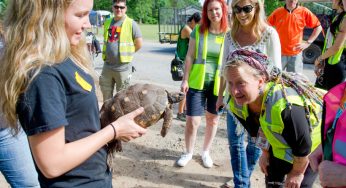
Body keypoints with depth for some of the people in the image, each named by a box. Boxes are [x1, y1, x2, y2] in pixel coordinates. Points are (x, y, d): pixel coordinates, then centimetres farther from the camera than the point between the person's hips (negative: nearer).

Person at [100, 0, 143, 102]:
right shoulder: (107, 22, 9)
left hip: (123, 68, -5)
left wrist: (126, 53, 2)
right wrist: (109, 52, 12)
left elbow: (139, 44, -5)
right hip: (107, 66, 5)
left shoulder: (131, 23, -7)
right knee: (106, 96, 16)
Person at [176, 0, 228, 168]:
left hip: (218, 84, 1)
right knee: (192, 121, 1)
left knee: (213, 120, 14)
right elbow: (190, 56, 0)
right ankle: (188, 152, 24)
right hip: (197, 83, 0)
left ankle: (206, 152, 34)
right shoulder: (198, 30, -1)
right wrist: (185, 79, -4)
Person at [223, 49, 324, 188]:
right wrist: (265, 154, 10)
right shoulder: (237, 104, -23)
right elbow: (256, 131, -2)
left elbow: (303, 145, -30)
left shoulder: (285, 106, -46)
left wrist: (298, 172, -14)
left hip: (314, 137, -5)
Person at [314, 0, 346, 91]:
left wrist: (319, 58, -6)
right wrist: (322, 60, 9)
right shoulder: (337, 16, 11)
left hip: (337, 65, -9)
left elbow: (337, 47, -19)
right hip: (327, 62, 9)